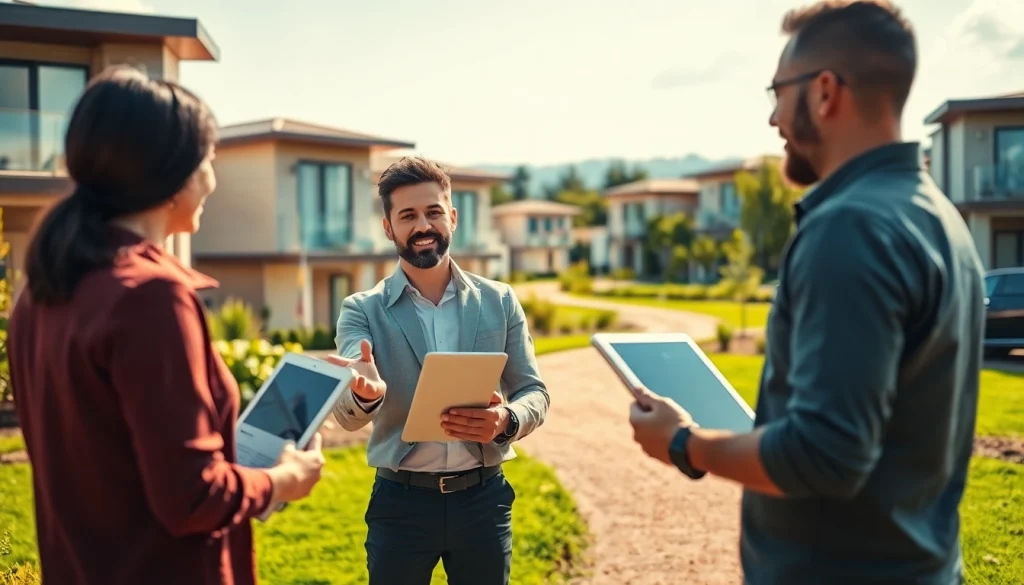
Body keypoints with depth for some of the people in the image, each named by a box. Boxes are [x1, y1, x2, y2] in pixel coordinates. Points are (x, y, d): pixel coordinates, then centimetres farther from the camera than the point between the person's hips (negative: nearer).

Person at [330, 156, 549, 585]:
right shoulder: (362, 310, -4)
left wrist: (507, 420, -22)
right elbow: (348, 415, -17)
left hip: (483, 497, 1)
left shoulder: (500, 302, 1)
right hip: (400, 501, -1)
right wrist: (365, 394, -41)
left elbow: (534, 392, 1)